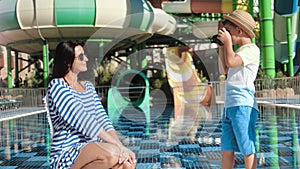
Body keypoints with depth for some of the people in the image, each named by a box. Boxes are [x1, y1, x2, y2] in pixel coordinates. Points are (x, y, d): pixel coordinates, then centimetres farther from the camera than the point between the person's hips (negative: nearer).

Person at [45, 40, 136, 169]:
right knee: (111, 154, -34)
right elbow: (83, 120, -19)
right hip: (65, 156, -6)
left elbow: (102, 119, 6)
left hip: (90, 150, 7)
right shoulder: (57, 86, -8)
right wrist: (117, 145, -24)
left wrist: (120, 145, -12)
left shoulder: (88, 86, 17)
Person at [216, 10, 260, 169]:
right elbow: (224, 70, 29)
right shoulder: (239, 51, 23)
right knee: (226, 149, 11)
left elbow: (231, 62, -20)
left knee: (247, 149, -4)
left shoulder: (251, 49, -5)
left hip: (242, 105, -9)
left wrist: (228, 41, -5)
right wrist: (221, 48, 22)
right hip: (229, 105, 9)